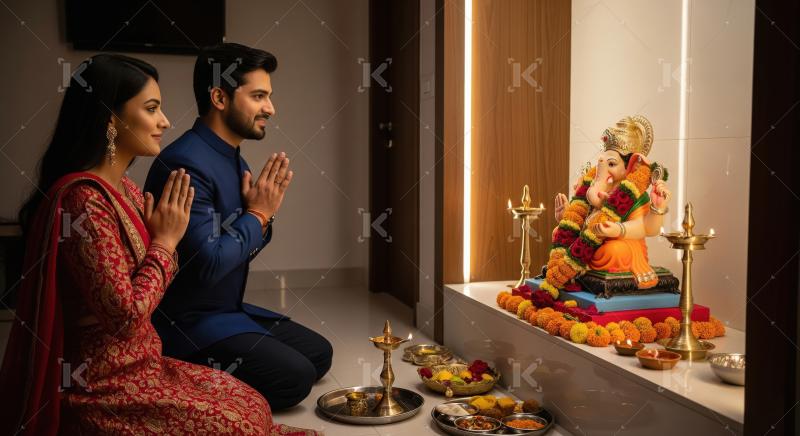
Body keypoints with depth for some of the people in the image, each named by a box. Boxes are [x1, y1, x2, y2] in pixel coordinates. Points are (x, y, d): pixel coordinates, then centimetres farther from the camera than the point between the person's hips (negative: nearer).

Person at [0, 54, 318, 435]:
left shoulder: (125, 189, 7)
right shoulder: (83, 198, -23)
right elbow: (126, 314, -24)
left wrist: (165, 235, -4)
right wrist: (165, 239, -13)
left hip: (138, 365, 9)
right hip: (104, 388, -9)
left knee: (253, 405, 5)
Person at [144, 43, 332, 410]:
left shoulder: (234, 159, 7)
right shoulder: (185, 163, -22)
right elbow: (209, 265, -27)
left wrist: (263, 212, -5)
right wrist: (258, 214, -13)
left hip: (229, 310, 9)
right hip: (188, 324, -9)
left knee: (319, 353, 8)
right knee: (295, 376, -18)